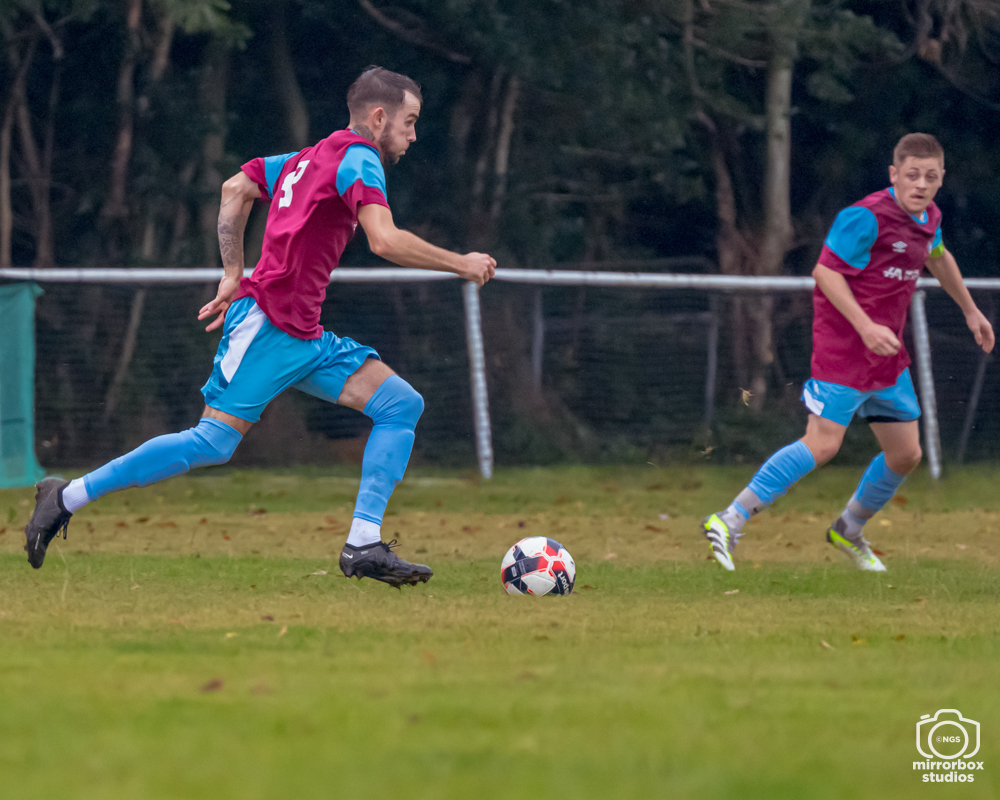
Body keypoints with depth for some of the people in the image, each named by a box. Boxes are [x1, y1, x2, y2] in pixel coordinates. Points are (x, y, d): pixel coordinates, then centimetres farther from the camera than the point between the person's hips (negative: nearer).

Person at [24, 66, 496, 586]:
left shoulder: (313, 158, 21)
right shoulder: (358, 159, -7)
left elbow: (235, 189, 25)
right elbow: (385, 241, -21)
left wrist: (234, 275, 25)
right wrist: (460, 264, -11)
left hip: (302, 338, 10)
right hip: (266, 324, -10)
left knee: (403, 406, 0)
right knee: (213, 444, -12)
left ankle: (364, 544, -7)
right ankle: (69, 497, -1)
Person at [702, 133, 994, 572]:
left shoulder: (927, 218, 9)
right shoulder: (866, 217, -18)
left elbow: (938, 258, 31)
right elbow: (826, 271, -19)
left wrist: (971, 311, 40)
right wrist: (865, 326, -27)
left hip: (887, 354, 9)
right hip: (843, 350, -8)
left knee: (906, 454, 11)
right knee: (823, 443, -19)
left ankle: (849, 530, 33)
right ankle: (730, 521, -16)